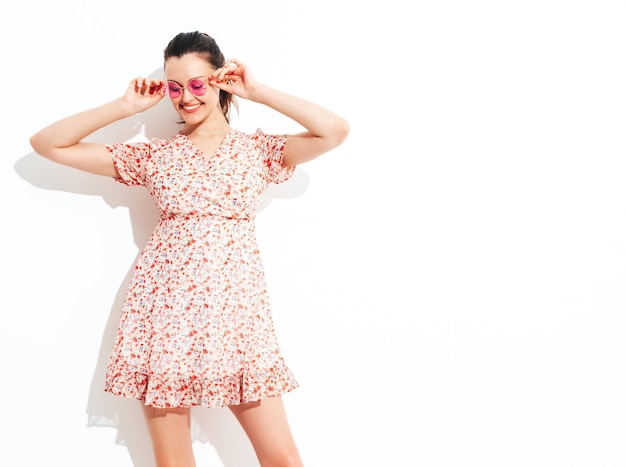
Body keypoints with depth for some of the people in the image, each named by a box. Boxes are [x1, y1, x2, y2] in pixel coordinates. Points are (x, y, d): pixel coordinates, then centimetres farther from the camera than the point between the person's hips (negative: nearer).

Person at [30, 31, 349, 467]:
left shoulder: (258, 148, 8)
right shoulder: (154, 154, 9)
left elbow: (335, 130, -8)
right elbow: (47, 143, 9)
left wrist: (259, 92, -2)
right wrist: (125, 106, 4)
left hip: (236, 305, 0)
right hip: (165, 307, 1)